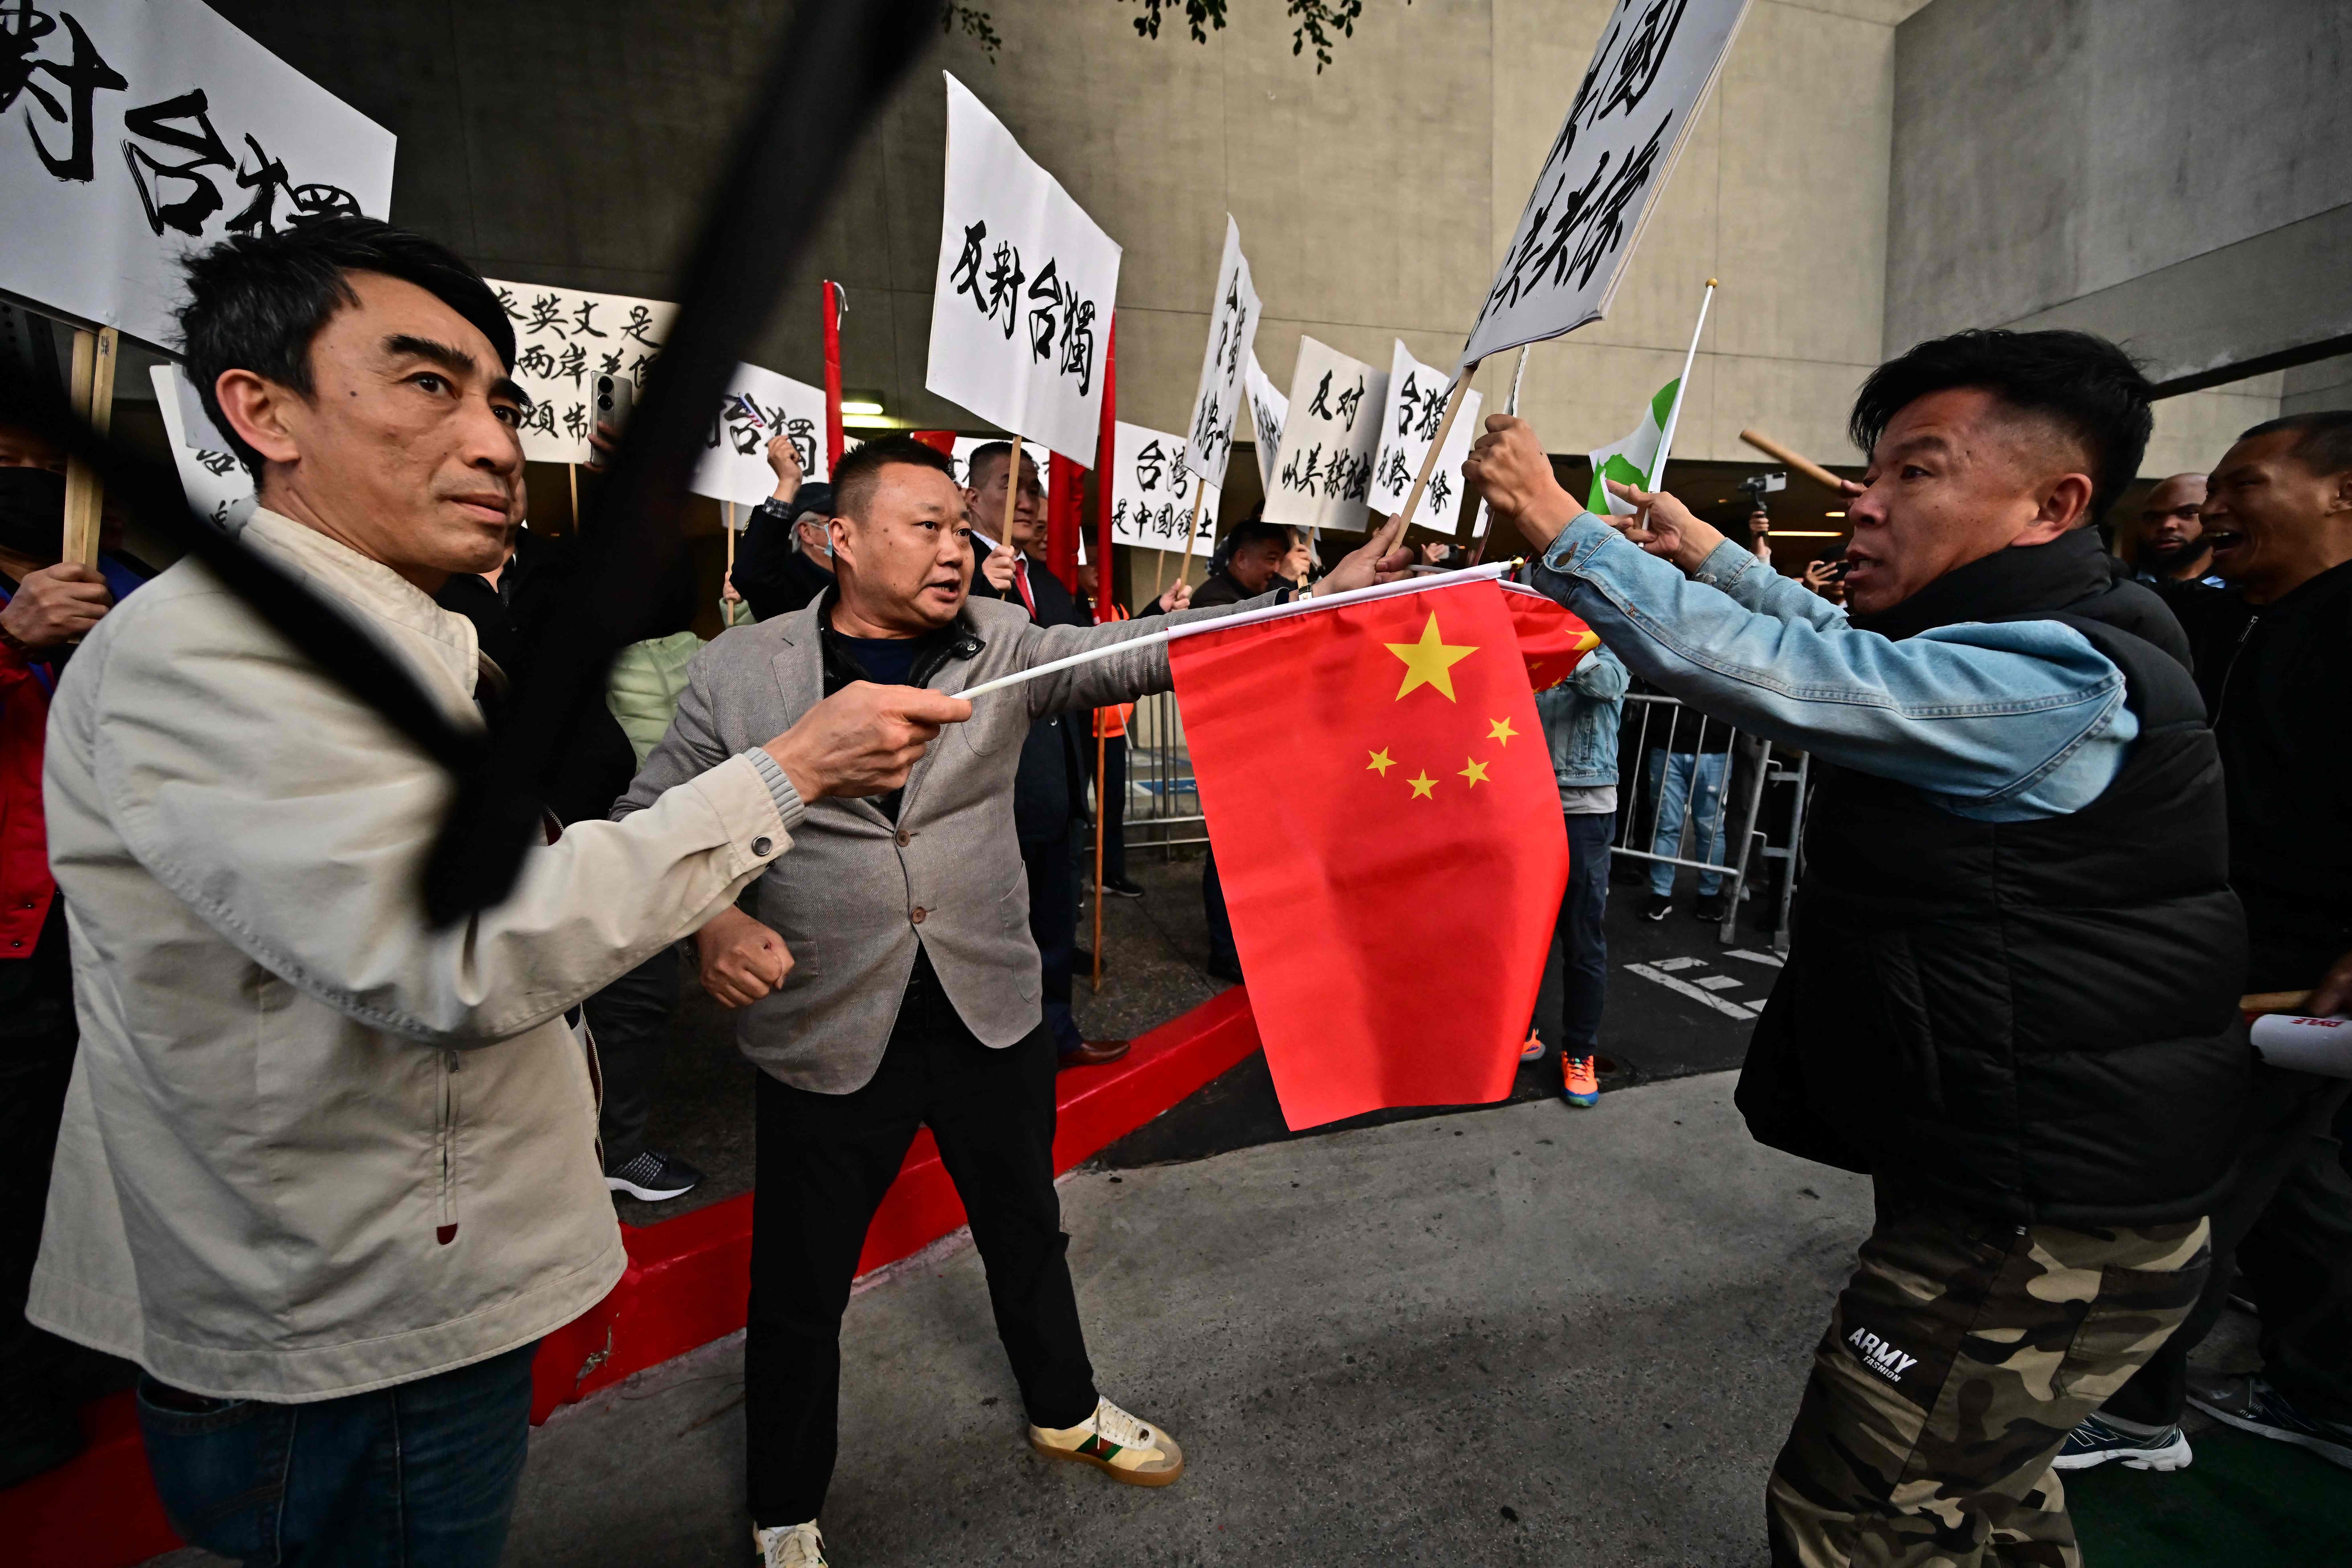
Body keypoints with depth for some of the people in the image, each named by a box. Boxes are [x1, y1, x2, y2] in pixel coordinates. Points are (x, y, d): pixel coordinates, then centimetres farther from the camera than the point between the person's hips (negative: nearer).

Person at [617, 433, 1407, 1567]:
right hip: (826, 1032, -1)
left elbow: (1141, 654, -11)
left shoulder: (1004, 643, -2)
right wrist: (709, 922, -18)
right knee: (801, 1285, 14)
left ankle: (1064, 1410, 50)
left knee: (1027, 1230, 22)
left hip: (991, 1011, 2)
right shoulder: (740, 671, -5)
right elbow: (650, 819, 1)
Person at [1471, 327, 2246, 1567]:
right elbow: (1845, 654, 21)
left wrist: (1559, 526, -23)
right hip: (2026, 1189, 10)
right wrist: (1707, 555, 16)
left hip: (2040, 1232, -10)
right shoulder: (2035, 648, 7)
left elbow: (1767, 674, -32)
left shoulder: (2052, 679, -25)